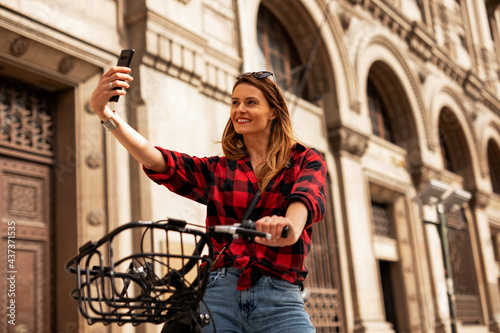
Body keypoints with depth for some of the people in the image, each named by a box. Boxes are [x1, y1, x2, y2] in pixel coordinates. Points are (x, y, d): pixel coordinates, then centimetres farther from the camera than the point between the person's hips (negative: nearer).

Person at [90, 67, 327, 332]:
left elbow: (309, 196, -14)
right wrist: (105, 113, -13)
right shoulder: (216, 170, 14)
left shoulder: (306, 160, 9)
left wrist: (290, 227, -37)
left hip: (279, 302, -2)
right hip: (219, 297, 2)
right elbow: (156, 161, 0)